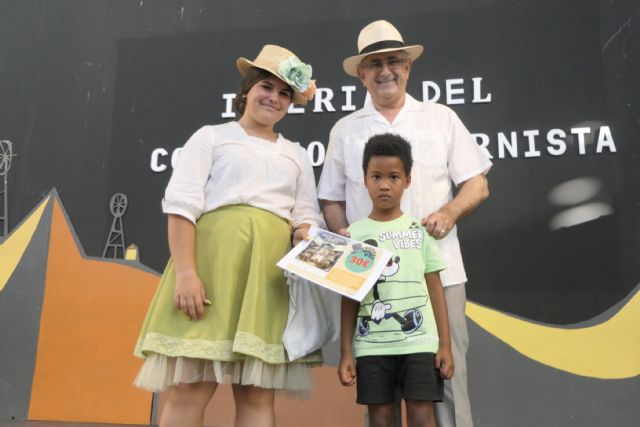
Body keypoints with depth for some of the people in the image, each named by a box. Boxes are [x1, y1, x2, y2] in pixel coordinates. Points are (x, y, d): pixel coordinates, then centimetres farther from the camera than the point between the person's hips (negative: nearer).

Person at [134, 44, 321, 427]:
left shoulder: (296, 155, 23)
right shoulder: (211, 137, 11)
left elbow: (306, 216, 17)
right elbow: (181, 205, -1)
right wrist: (185, 272, -14)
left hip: (271, 272, 4)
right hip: (214, 259, -3)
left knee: (259, 394, 1)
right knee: (190, 389, -6)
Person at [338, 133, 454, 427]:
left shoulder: (419, 230, 4)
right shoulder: (354, 235, 4)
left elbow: (435, 290, 5)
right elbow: (349, 299, 5)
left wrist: (445, 344, 2)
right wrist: (345, 352, 2)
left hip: (419, 341, 0)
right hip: (372, 345, 1)